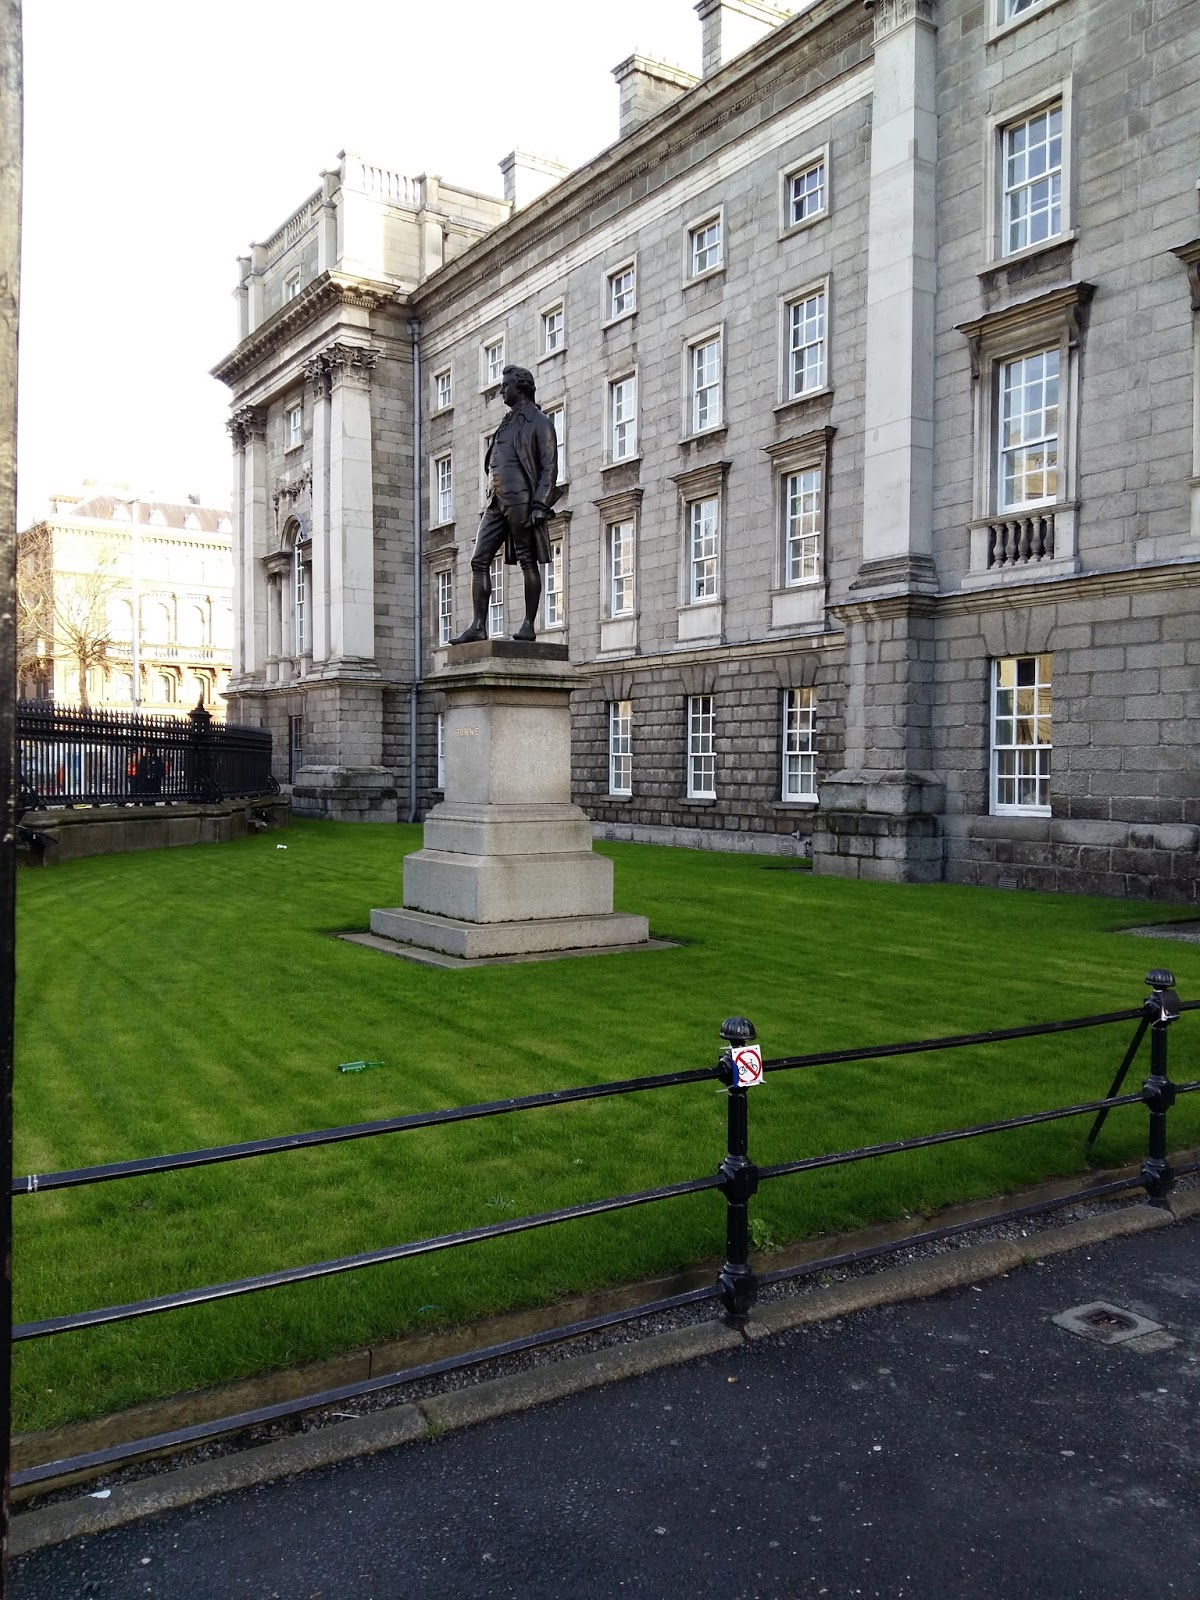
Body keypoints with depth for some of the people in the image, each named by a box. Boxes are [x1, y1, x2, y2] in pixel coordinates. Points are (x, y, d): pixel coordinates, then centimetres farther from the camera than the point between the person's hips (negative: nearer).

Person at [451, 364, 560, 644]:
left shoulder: (539, 422, 2)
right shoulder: (507, 423, 26)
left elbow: (549, 468, -7)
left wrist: (539, 505, -17)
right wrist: (493, 494, 17)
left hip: (520, 499, -8)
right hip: (497, 500, 8)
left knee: (528, 561, -4)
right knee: (479, 561, -1)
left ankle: (529, 625, -2)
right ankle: (478, 626, -2)